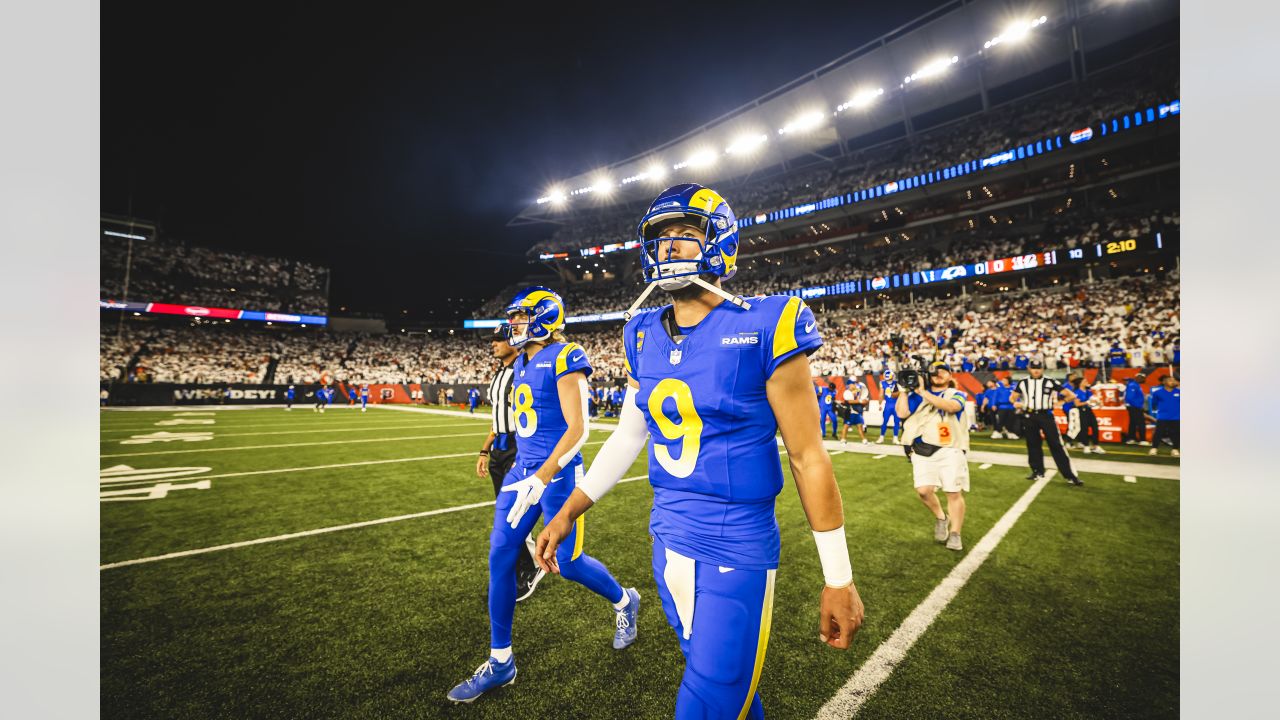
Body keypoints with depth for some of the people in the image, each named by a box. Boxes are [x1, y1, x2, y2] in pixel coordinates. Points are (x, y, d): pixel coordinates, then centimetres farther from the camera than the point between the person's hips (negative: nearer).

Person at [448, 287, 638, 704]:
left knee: (568, 563, 4)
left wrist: (543, 478, -26)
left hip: (557, 472, -8)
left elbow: (578, 430, -20)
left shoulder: (564, 358, -15)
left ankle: (624, 602, 36)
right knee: (500, 557, 6)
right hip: (522, 468, 8)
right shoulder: (522, 362, 11)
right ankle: (500, 662, 22)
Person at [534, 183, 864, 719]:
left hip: (737, 549, -5)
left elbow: (808, 458, -10)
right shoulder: (644, 337, 1)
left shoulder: (763, 329, -15)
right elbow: (629, 435, 10)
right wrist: (569, 511, 10)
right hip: (669, 540, 6)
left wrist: (839, 579, -5)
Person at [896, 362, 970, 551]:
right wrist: (904, 389, -4)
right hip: (922, 450, 1)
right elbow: (902, 413, -3)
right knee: (923, 490, -10)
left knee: (954, 492, -2)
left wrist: (924, 393, -19)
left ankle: (955, 534, 15)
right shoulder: (917, 394, 12)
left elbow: (951, 406, -17)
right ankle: (940, 518, 20)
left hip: (950, 450, -1)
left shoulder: (956, 394, 9)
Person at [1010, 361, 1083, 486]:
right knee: (1033, 445, 9)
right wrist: (1015, 403, -7)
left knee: (1056, 445, -6)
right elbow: (1012, 397, 14)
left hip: (1046, 416, -2)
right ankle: (1038, 472, 22)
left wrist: (1058, 401, -12)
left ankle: (1071, 475, -2)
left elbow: (1071, 395, 2)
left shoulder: (1050, 382, 0)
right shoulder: (1022, 382, 7)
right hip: (1029, 416, 2)